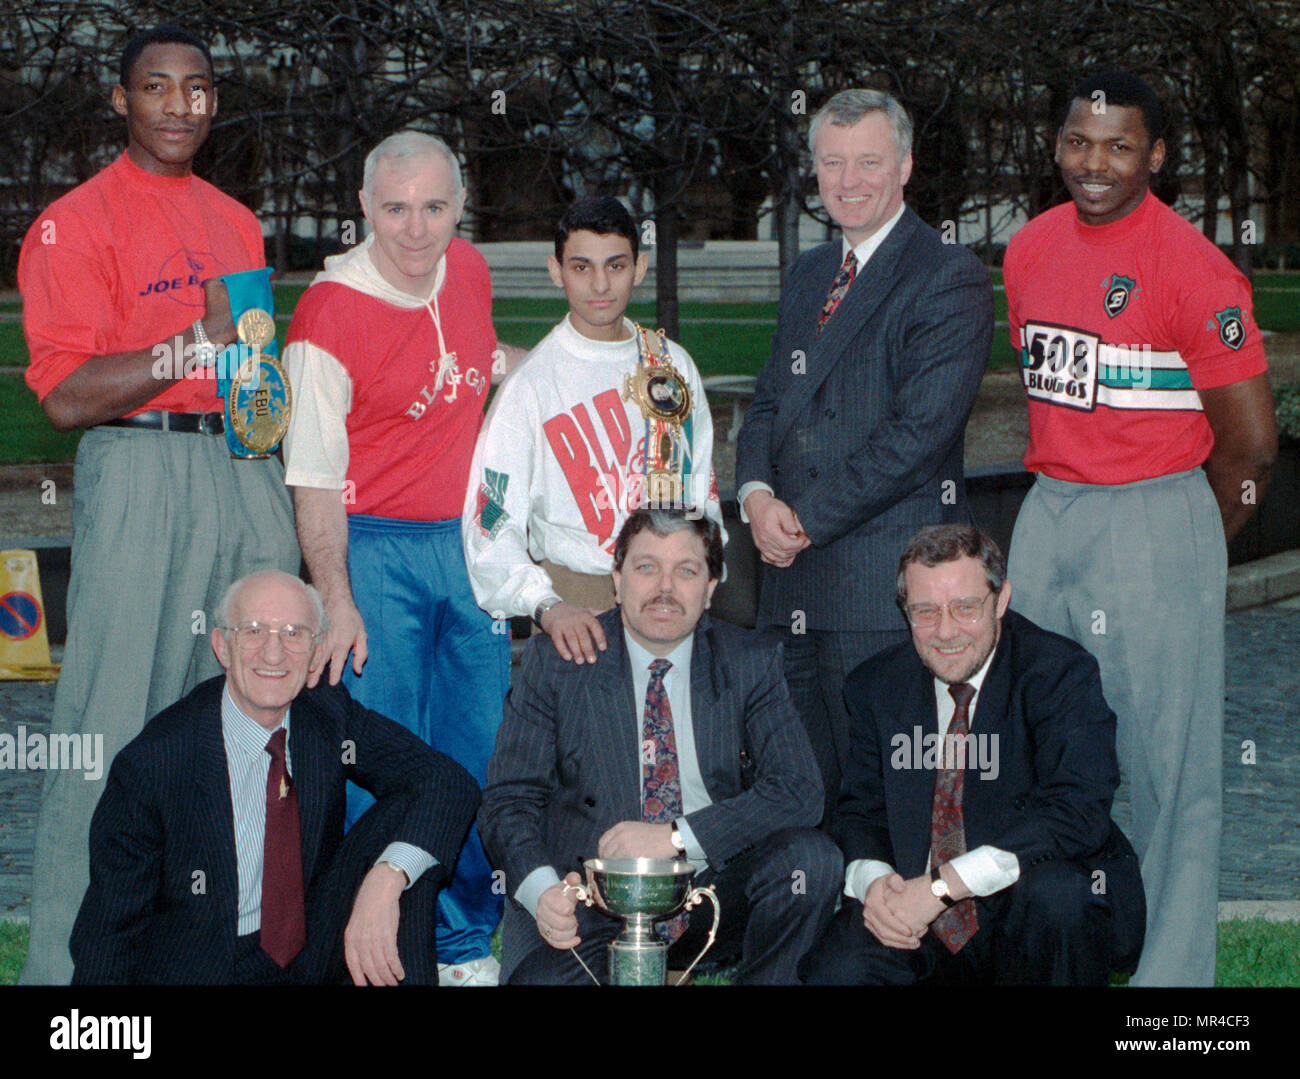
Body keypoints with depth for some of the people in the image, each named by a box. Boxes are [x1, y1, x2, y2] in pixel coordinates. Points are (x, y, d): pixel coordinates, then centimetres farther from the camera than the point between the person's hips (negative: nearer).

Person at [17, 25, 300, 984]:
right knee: (117, 720, -7)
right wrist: (197, 342, -18)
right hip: (139, 470, -6)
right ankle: (70, 959, 0)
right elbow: (67, 397, -11)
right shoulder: (76, 223, -3)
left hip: (247, 469, 6)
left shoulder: (235, 221, 18)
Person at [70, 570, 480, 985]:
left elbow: (449, 784, -13)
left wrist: (385, 880, -30)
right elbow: (110, 925, -9)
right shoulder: (150, 764, -16)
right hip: (200, 971, -4)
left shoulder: (330, 715, -4)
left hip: (317, 959, 4)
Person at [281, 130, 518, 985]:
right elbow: (314, 480, -15)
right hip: (375, 548, -6)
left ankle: (469, 941, 26)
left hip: (465, 540, 6)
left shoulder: (469, 272, 3)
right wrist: (338, 602, -18)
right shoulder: (331, 314, -16)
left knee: (480, 749, 11)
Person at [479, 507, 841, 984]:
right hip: (590, 898, -2)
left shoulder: (750, 663, 3)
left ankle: (762, 980, -3)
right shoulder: (552, 661, 0)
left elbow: (799, 789, -8)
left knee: (811, 858, -24)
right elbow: (509, 799, -2)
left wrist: (676, 836, -20)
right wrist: (541, 890, -23)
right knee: (541, 973, -33)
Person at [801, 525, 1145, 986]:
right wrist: (873, 880, -14)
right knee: (839, 970, -25)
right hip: (918, 920, 2)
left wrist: (943, 885, -27)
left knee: (1055, 891, -35)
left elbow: (1077, 814, -22)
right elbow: (860, 811, 12)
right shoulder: (876, 686, 6)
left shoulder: (1059, 671, -10)